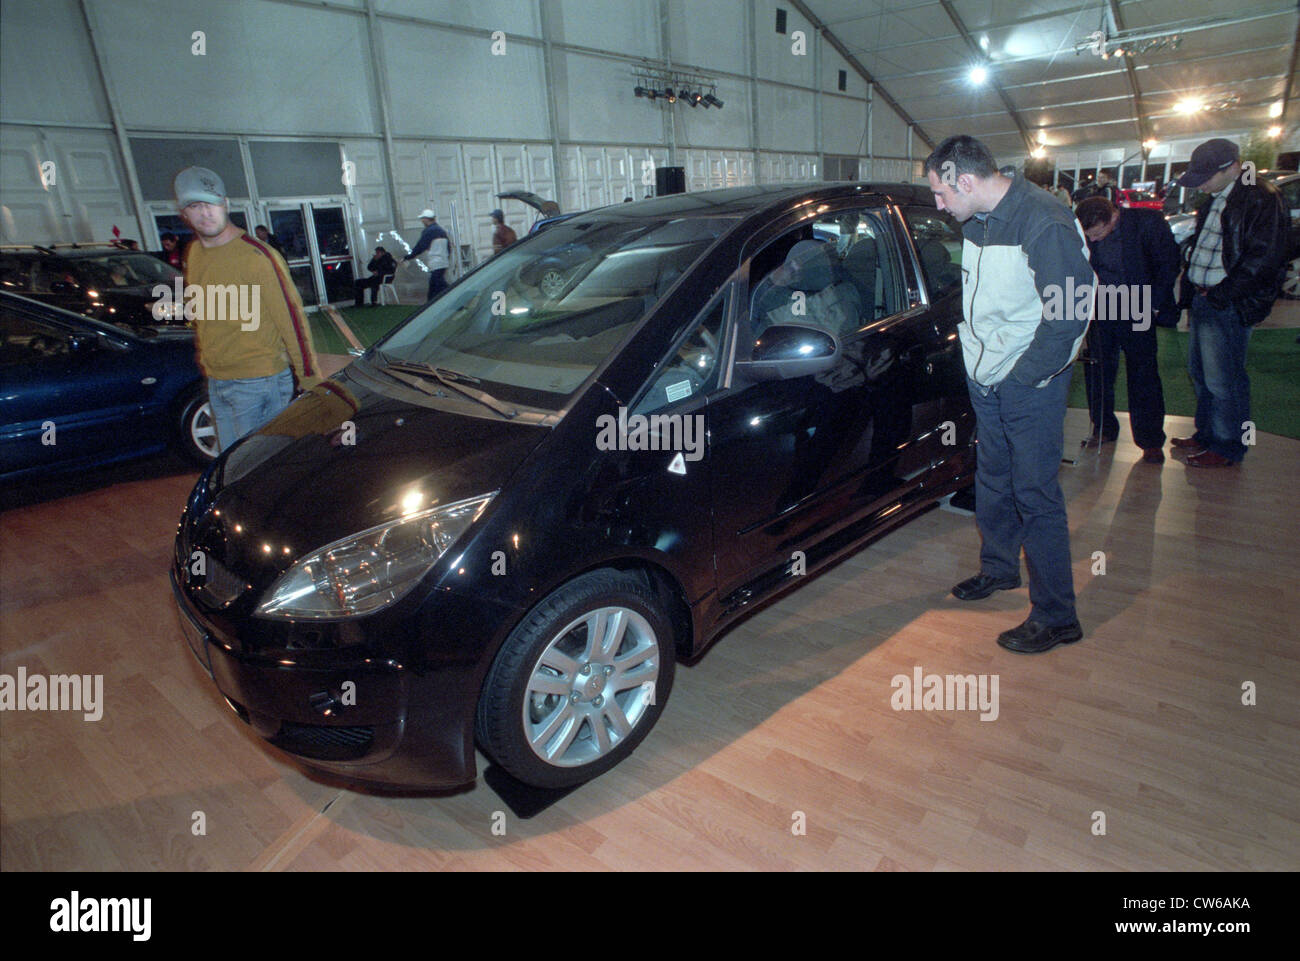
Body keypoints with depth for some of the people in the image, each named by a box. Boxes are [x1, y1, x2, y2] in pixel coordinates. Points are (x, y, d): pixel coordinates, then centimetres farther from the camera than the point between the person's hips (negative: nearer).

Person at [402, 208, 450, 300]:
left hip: (435, 265, -9)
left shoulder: (428, 231, -11)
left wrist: (406, 258, -3)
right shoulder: (442, 231, 14)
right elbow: (449, 248, 19)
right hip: (444, 264, 9)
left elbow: (419, 247, -11)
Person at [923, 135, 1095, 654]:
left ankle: (1056, 617, 9)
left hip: (1030, 385, -8)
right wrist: (974, 356, 12)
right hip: (984, 379, 8)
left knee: (1036, 495, -3)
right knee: (992, 481, 19)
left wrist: (1025, 376, -16)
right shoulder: (977, 221, 7)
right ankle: (998, 569, 40)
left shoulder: (1045, 224, -18)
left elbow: (1070, 312, -20)